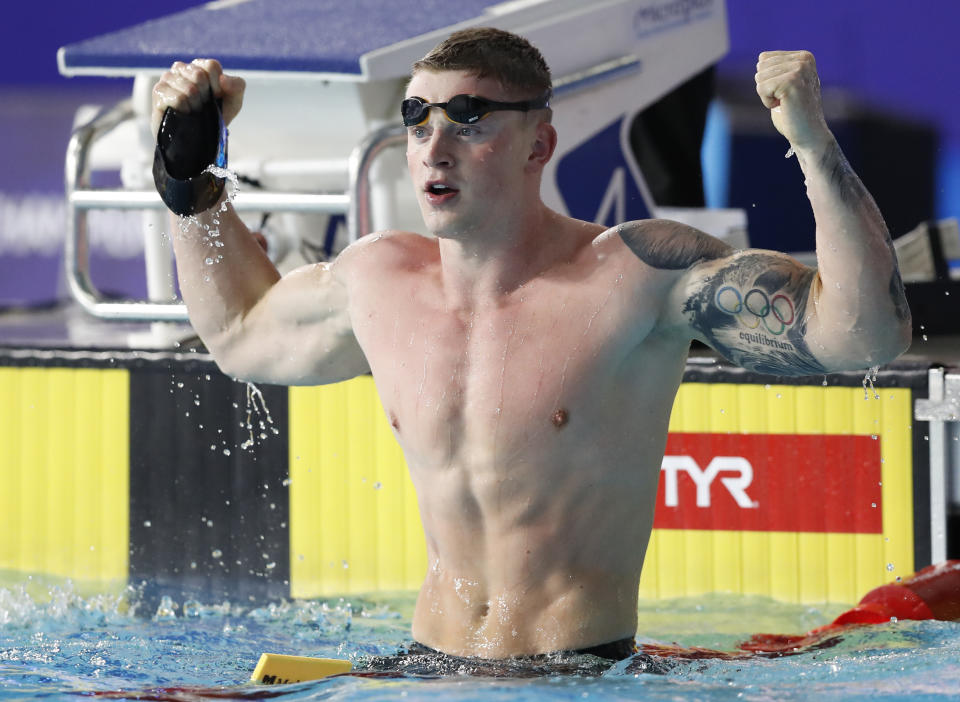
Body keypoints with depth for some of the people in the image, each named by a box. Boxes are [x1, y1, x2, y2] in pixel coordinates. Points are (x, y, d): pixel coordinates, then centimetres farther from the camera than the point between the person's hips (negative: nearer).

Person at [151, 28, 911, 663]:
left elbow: (867, 329, -14)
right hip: (428, 674, 6)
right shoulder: (378, 279, 9)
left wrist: (814, 143, -25)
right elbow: (240, 331, 32)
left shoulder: (635, 274, -8)